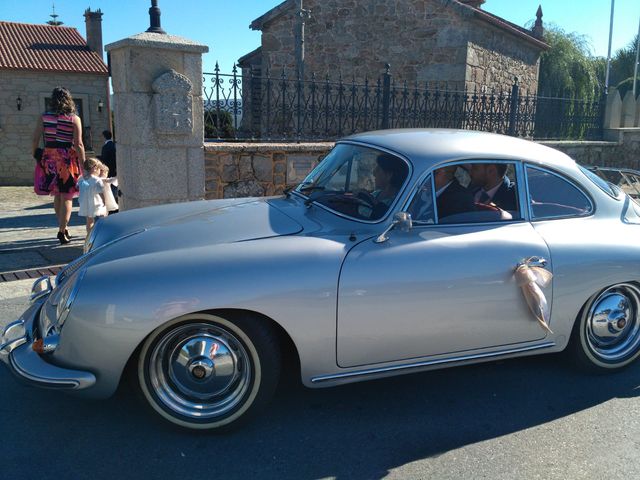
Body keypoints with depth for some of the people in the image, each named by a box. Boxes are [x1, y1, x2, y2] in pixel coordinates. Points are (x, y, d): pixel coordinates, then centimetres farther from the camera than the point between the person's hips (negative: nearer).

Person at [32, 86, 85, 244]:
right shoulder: (74, 119, -5)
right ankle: (62, 231, -2)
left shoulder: (43, 117, 3)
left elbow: (35, 140, 0)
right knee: (66, 197, 4)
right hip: (67, 159, -3)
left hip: (49, 158, 3)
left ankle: (63, 227, 25)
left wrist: (36, 157, 12)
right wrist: (83, 165, -5)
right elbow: (78, 145, -10)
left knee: (57, 195, 17)